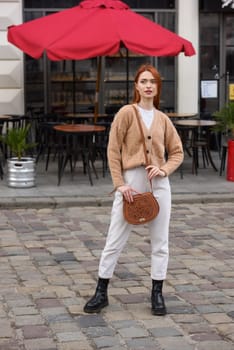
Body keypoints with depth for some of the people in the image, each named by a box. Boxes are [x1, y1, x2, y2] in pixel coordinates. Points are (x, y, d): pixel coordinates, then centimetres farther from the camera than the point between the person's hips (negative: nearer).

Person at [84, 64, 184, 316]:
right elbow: (113, 150, -5)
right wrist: (119, 183, -11)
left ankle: (157, 294, 19)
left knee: (160, 241, 8)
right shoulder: (127, 113, -3)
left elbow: (177, 152, 13)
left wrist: (164, 170, -6)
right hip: (131, 181, -4)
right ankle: (101, 292, 13)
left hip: (158, 183, 4)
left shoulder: (162, 119, 8)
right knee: (115, 240, 1)